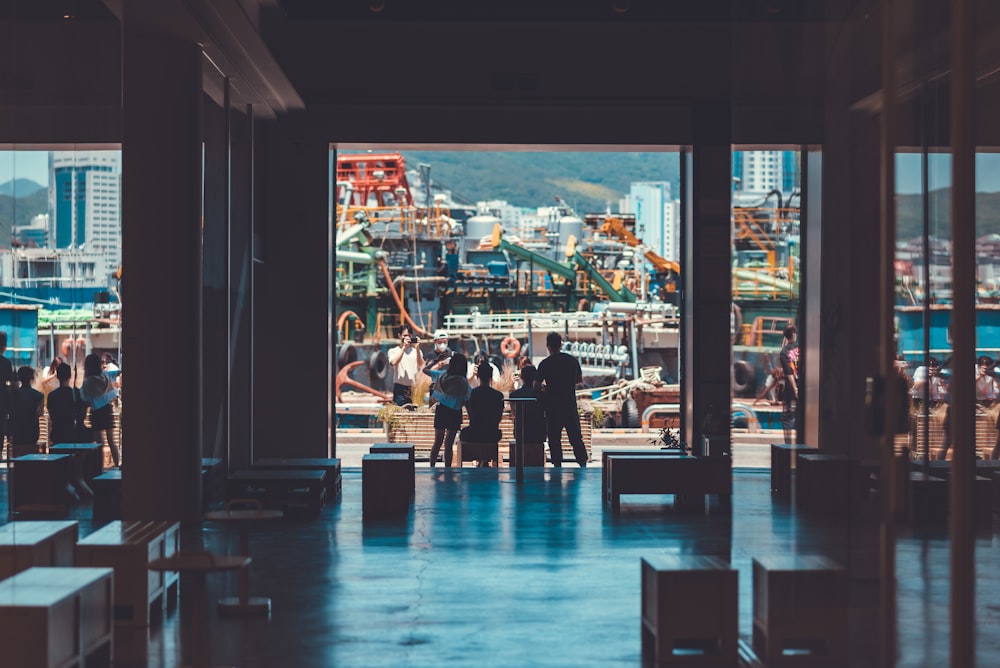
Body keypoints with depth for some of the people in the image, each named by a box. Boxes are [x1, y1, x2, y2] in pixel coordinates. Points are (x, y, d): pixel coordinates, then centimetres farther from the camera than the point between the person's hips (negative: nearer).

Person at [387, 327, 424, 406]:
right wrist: (404, 347, -11)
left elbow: (421, 366, -1)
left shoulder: (416, 351, 13)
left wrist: (417, 349, -9)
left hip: (414, 387, 2)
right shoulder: (393, 351, 9)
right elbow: (394, 363, -11)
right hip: (400, 388, -2)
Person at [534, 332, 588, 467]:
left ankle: (557, 465, 4)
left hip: (552, 406, -3)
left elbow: (537, 386, -9)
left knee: (554, 438, 5)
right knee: (576, 437, 8)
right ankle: (583, 463, 2)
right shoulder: (572, 360, 3)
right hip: (570, 405, 3)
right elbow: (580, 379, 14)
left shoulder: (545, 364, -8)